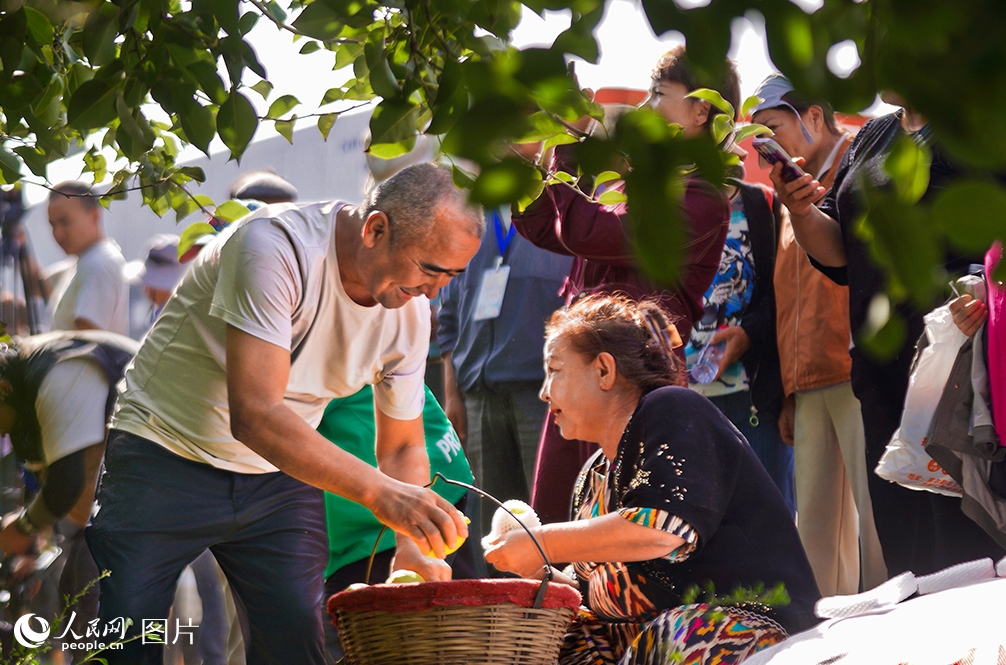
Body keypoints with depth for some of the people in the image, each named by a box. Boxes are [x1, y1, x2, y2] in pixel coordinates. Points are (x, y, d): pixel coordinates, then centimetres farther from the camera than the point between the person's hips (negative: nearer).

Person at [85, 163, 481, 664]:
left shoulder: (410, 313, -6)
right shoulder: (274, 246, -28)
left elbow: (402, 448, 6)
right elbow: (254, 416, -36)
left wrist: (412, 544, -14)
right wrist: (379, 492, -43)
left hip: (282, 478, 6)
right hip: (167, 456, -5)